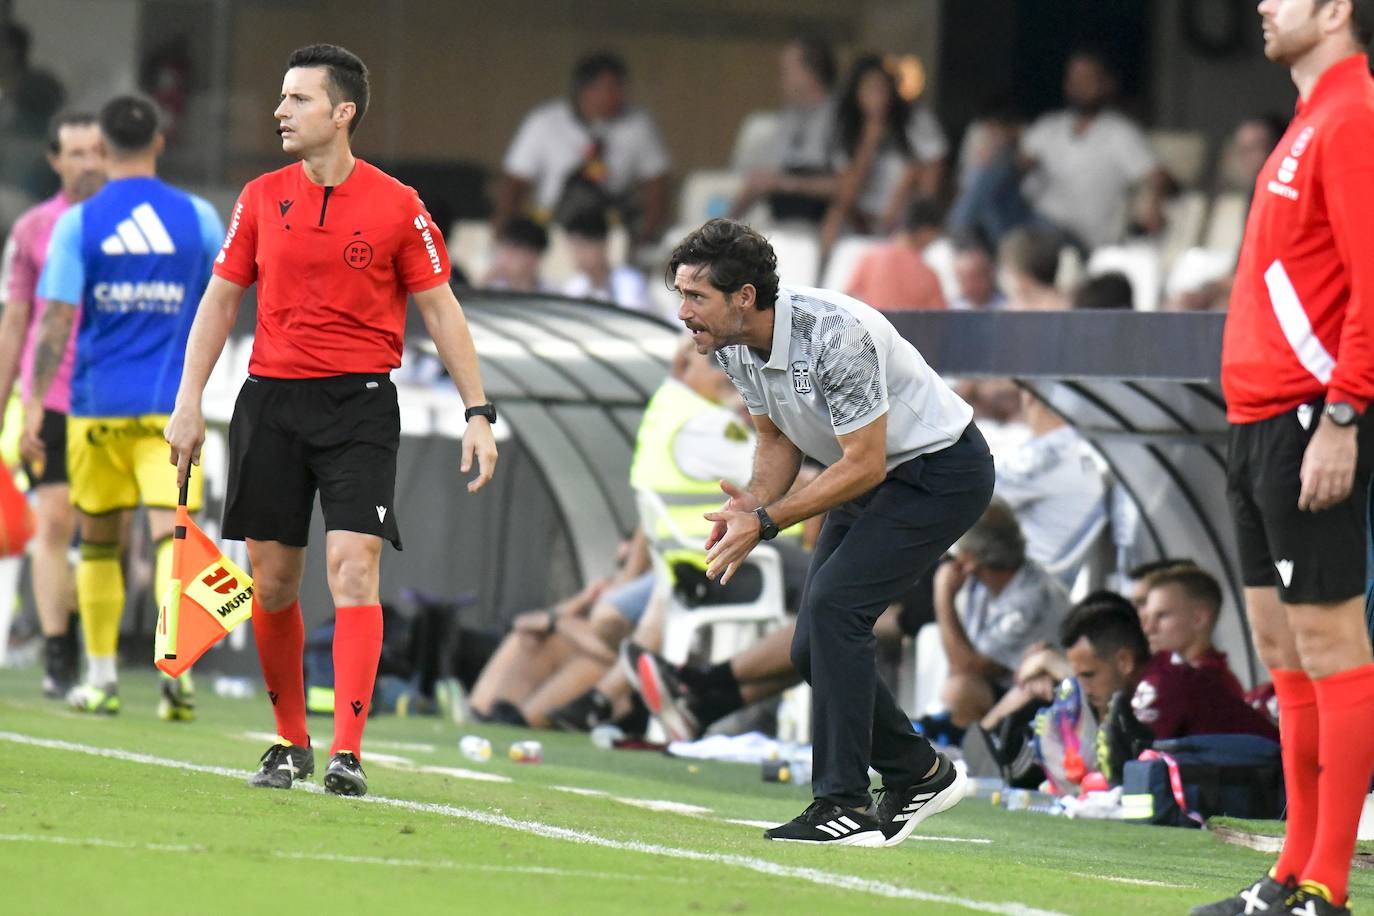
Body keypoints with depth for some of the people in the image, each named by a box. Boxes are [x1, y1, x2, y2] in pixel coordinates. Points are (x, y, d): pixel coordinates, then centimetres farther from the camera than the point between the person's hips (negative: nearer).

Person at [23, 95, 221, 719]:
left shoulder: (78, 223, -4)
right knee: (172, 533, -7)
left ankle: (101, 679, 18)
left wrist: (35, 404, -6)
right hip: (171, 404, 0)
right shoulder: (197, 217, 1)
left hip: (98, 405, 0)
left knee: (99, 539, 14)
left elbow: (57, 321, -8)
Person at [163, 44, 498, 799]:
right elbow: (221, 299, 12)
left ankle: (347, 753, -17)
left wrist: (477, 411, -3)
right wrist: (189, 403, 4)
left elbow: (439, 310, 3)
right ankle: (290, 743, 19)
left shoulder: (396, 206, -2)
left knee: (353, 567, -15)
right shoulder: (262, 198, 6)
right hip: (271, 397, 3)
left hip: (359, 402, -3)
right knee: (272, 579, 4)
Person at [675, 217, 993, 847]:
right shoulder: (733, 347, -8)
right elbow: (779, 440, 8)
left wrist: (767, 522, -28)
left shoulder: (835, 334, -33)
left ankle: (844, 806, -21)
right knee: (815, 649, 3)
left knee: (832, 606, -23)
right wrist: (753, 504, -12)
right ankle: (919, 773, 22)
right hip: (870, 476, 9)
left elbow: (864, 464, -28)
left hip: (942, 472, -9)